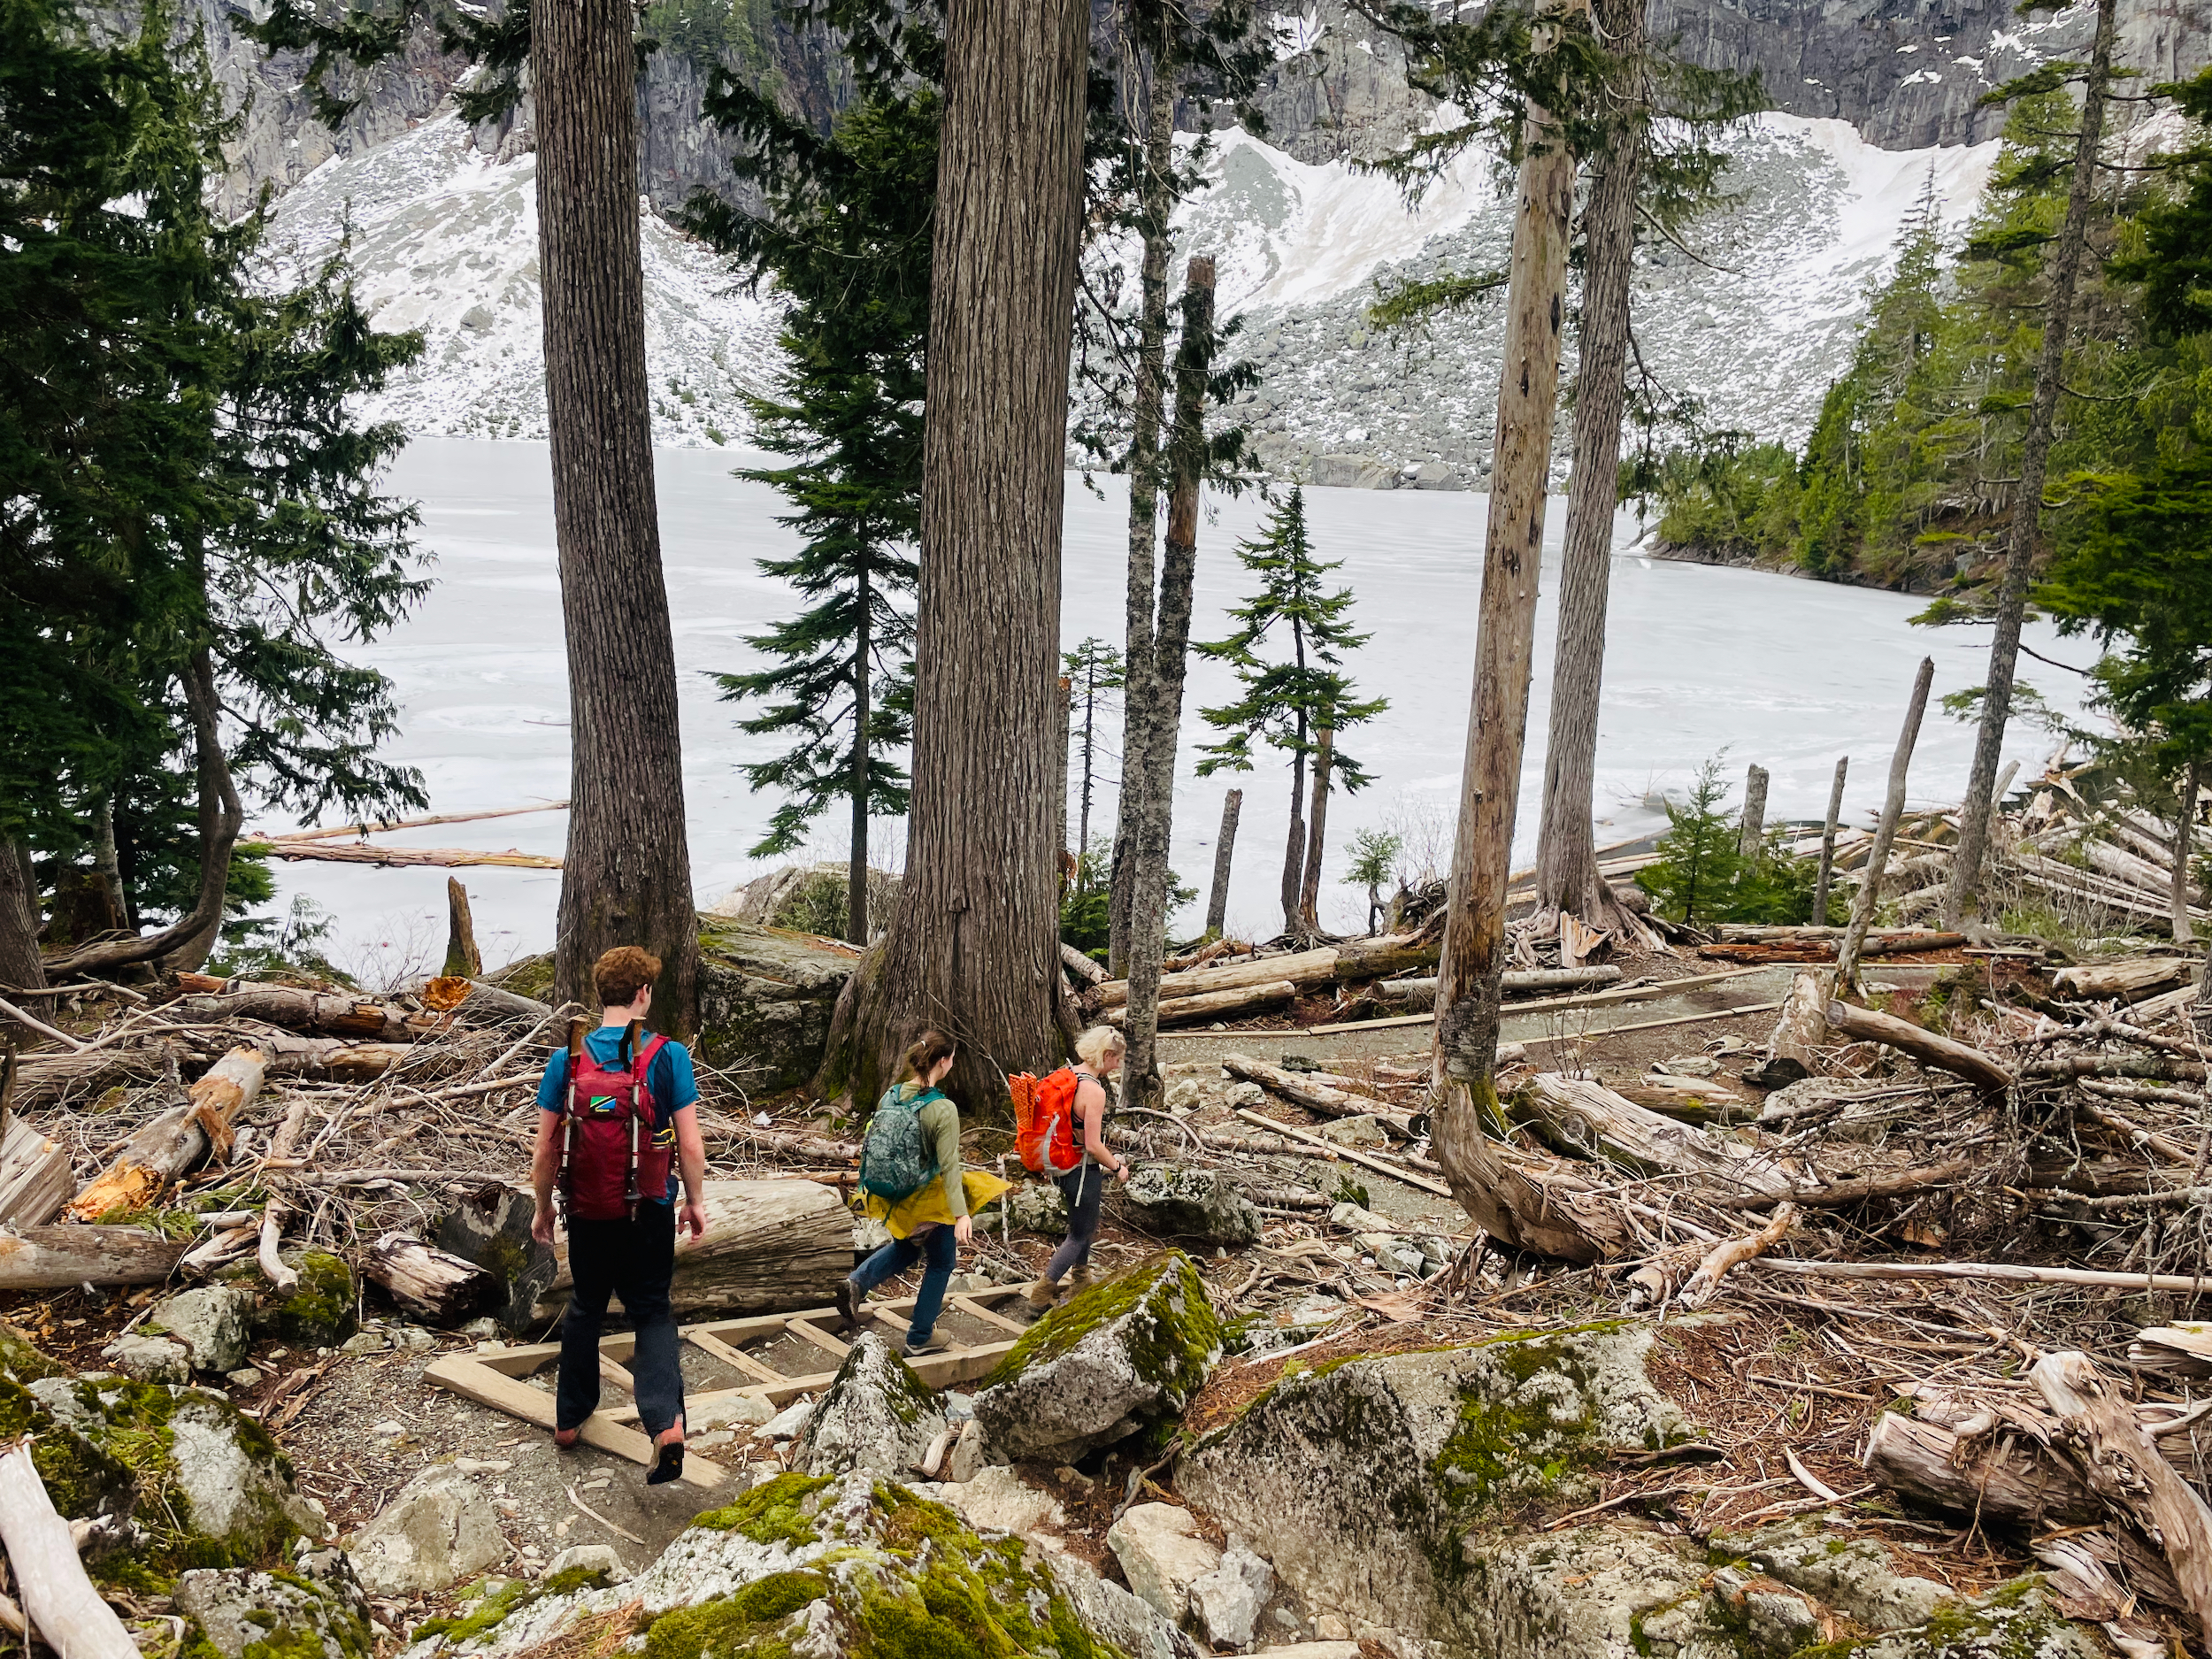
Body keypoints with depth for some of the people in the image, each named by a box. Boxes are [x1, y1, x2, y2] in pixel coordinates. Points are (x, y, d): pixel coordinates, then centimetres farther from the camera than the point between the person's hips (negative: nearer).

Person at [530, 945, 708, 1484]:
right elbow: (691, 1146, -11)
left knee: (585, 1307, 21)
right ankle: (666, 1420, -12)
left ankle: (570, 1418, 33)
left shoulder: (566, 1059, -6)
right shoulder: (668, 1056, -12)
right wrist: (695, 1201, 4)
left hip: (586, 1212, 2)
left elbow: (545, 1150, -2)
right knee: (651, 1310, 9)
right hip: (650, 1212, -2)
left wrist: (542, 1208, 12)